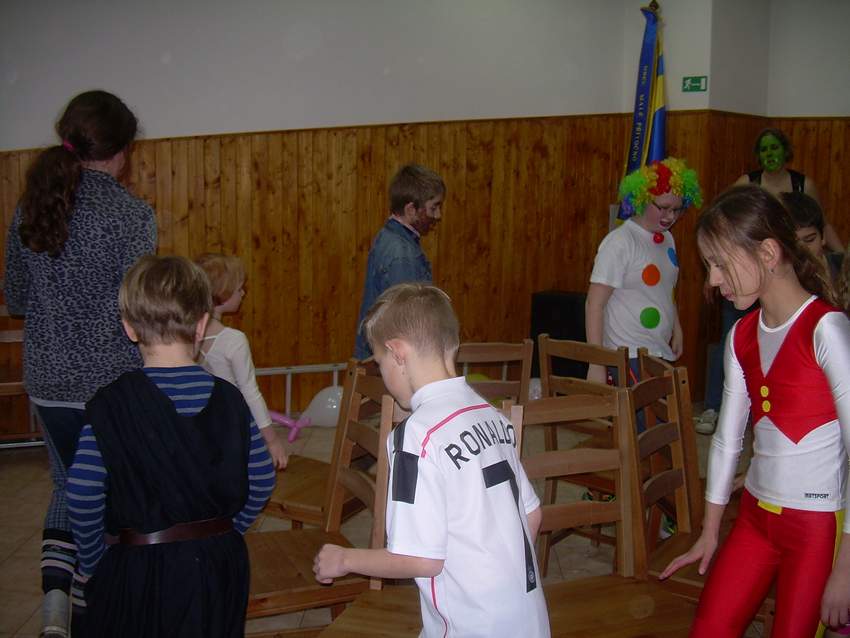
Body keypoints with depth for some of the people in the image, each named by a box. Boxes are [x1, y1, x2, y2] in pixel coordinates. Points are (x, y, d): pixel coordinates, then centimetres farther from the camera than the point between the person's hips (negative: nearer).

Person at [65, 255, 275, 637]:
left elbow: (83, 498, -16)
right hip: (218, 564, 3)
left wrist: (91, 562, -1)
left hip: (136, 569, -3)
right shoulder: (230, 399, -5)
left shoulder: (110, 405, -14)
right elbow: (262, 481, 0)